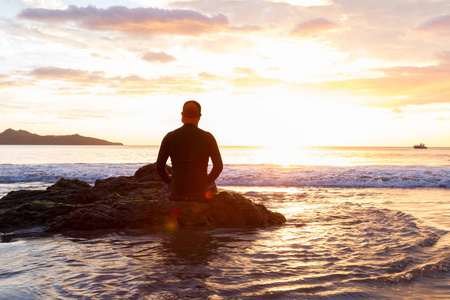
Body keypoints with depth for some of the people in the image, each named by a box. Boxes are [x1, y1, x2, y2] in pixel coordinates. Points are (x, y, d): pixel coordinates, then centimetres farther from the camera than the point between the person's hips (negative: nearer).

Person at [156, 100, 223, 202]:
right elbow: (219, 166, -11)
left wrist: (170, 182, 11)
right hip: (200, 195, 0)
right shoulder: (208, 137, -11)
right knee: (212, 184, 39)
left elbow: (159, 166, -7)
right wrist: (205, 183, 6)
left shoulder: (169, 137, -9)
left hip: (176, 194, 1)